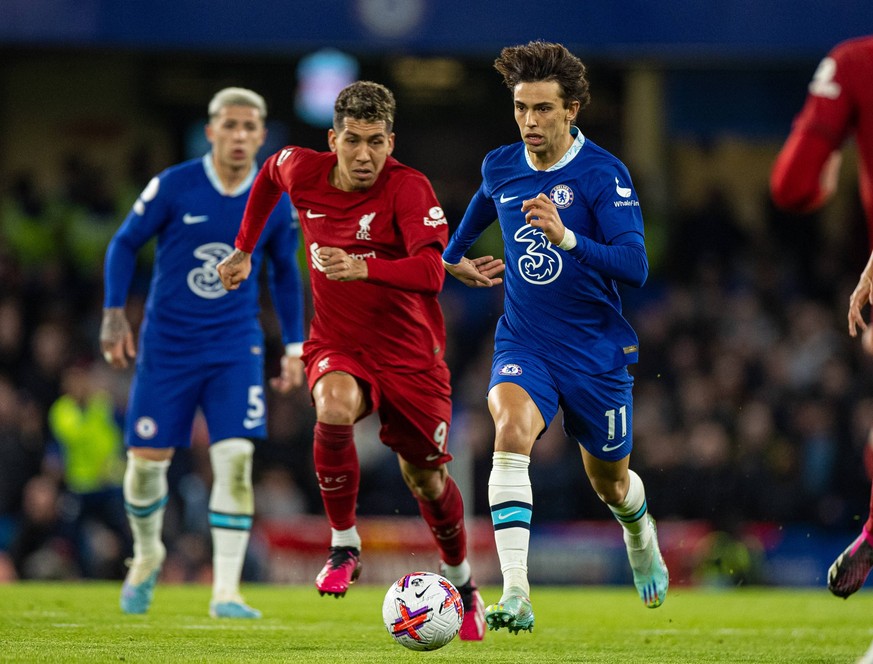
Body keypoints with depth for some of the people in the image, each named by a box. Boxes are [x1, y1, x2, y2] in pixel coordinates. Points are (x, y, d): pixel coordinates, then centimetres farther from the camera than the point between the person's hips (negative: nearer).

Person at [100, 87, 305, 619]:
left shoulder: (275, 202, -1)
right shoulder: (173, 187, -8)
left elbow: (285, 273, 14)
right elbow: (125, 244, 3)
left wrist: (295, 347, 12)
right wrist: (114, 314, -6)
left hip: (236, 348, 1)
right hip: (167, 346, -1)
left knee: (235, 458, -15)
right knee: (148, 459, 1)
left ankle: (226, 591, -12)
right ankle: (148, 555, 32)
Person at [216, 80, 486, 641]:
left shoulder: (409, 189, -20)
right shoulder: (301, 171, -7)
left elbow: (430, 271, -34)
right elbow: (271, 172, 19)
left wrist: (364, 268, -49)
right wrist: (244, 251, 23)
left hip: (410, 353, -2)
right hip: (337, 347, 2)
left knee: (425, 480, 8)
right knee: (335, 408, -33)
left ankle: (461, 581, 37)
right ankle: (344, 547, -18)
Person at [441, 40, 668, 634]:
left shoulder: (603, 174, -16)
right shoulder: (500, 168, -1)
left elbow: (635, 266, -26)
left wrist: (566, 238, -39)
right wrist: (455, 257, 36)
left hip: (596, 353, -2)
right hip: (523, 345, 2)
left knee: (611, 484, 15)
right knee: (511, 430, -30)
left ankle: (641, 537, 55)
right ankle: (516, 594, -37)